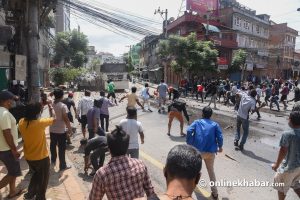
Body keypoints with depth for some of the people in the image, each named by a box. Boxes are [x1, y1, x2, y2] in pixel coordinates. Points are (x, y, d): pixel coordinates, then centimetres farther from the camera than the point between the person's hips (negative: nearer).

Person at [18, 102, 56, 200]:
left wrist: (38, 107, 5)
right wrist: (50, 106, 1)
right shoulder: (40, 123, -29)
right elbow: (53, 118, -11)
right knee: (43, 179, 20)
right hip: (41, 157, -6)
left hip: (28, 157, 6)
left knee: (36, 174, 33)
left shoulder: (21, 122, -13)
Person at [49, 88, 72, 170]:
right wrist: (70, 128, -11)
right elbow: (65, 119, -19)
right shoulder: (63, 106, -19)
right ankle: (62, 165, 12)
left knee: (53, 146, 22)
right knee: (62, 148, 4)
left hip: (52, 130, 6)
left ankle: (53, 160, 41)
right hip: (61, 130, -6)